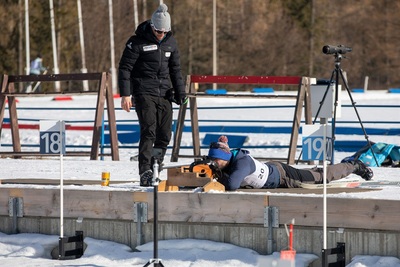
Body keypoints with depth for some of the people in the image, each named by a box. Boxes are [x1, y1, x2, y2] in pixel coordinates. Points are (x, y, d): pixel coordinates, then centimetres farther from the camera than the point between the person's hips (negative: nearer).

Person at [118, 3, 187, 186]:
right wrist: (125, 94, -13)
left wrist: (180, 93, 15)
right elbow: (124, 68, -6)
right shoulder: (138, 42, -7)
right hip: (143, 93, -6)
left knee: (165, 135, 2)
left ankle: (155, 169, 14)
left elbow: (175, 70, 21)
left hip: (164, 94, 6)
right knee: (149, 132, -18)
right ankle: (145, 174, -21)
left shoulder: (170, 42, 10)